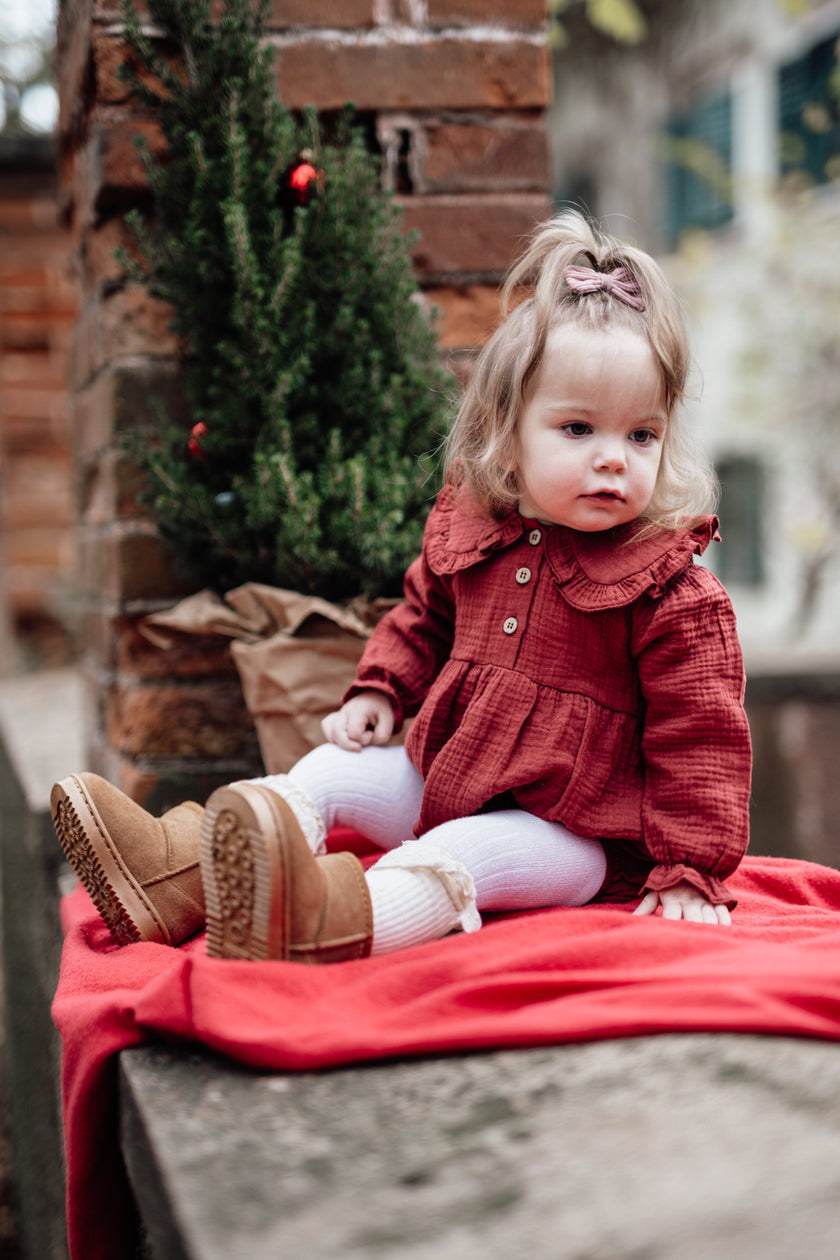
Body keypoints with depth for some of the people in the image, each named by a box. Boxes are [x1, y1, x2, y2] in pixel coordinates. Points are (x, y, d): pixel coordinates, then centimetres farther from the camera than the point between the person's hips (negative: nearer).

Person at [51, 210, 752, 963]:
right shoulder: (469, 529, 0)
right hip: (444, 779, 7)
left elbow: (701, 731, -16)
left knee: (466, 854, -33)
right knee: (335, 769, -3)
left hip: (571, 830, -7)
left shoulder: (669, 586, -16)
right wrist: (381, 689, 8)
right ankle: (175, 876, -13)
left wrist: (692, 871, -19)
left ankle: (326, 924, -59)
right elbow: (426, 613, 21)